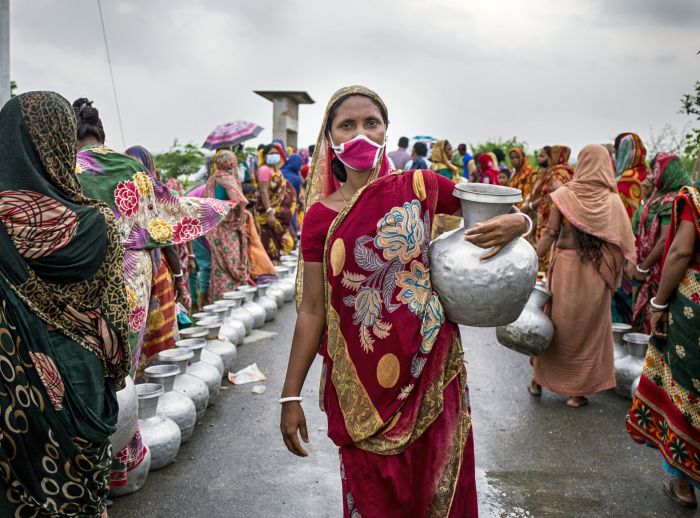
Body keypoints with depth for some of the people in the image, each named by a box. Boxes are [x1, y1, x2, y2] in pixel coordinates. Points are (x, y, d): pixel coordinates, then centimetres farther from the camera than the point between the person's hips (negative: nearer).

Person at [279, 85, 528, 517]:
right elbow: (312, 310, -2)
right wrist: (291, 396, -2)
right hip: (361, 382, 0)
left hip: (430, 368, 0)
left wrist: (515, 223, -16)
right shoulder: (321, 215, -3)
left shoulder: (418, 187, -3)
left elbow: (495, 209, 8)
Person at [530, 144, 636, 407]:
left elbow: (550, 234, -9)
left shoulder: (565, 194, -6)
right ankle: (578, 391, 19)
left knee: (556, 324, 14)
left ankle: (538, 380, 26)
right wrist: (614, 276, 6)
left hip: (564, 266, 0)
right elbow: (623, 243, -4)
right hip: (596, 273, 0)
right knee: (589, 328, 11)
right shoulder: (612, 200, -4)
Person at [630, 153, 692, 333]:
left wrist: (643, 267, -17)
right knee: (649, 315, 15)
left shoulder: (670, 201, -17)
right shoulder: (661, 197, 11)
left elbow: (666, 240, -23)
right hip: (654, 267, 9)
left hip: (660, 270, -9)